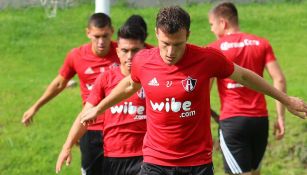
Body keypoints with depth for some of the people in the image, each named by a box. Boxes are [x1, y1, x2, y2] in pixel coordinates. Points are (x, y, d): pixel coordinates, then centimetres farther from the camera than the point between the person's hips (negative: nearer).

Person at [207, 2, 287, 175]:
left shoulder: (215, 49, -3)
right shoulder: (262, 44, 7)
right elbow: (279, 80, 1)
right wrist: (281, 117, 4)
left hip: (232, 121, -4)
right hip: (260, 119, 4)